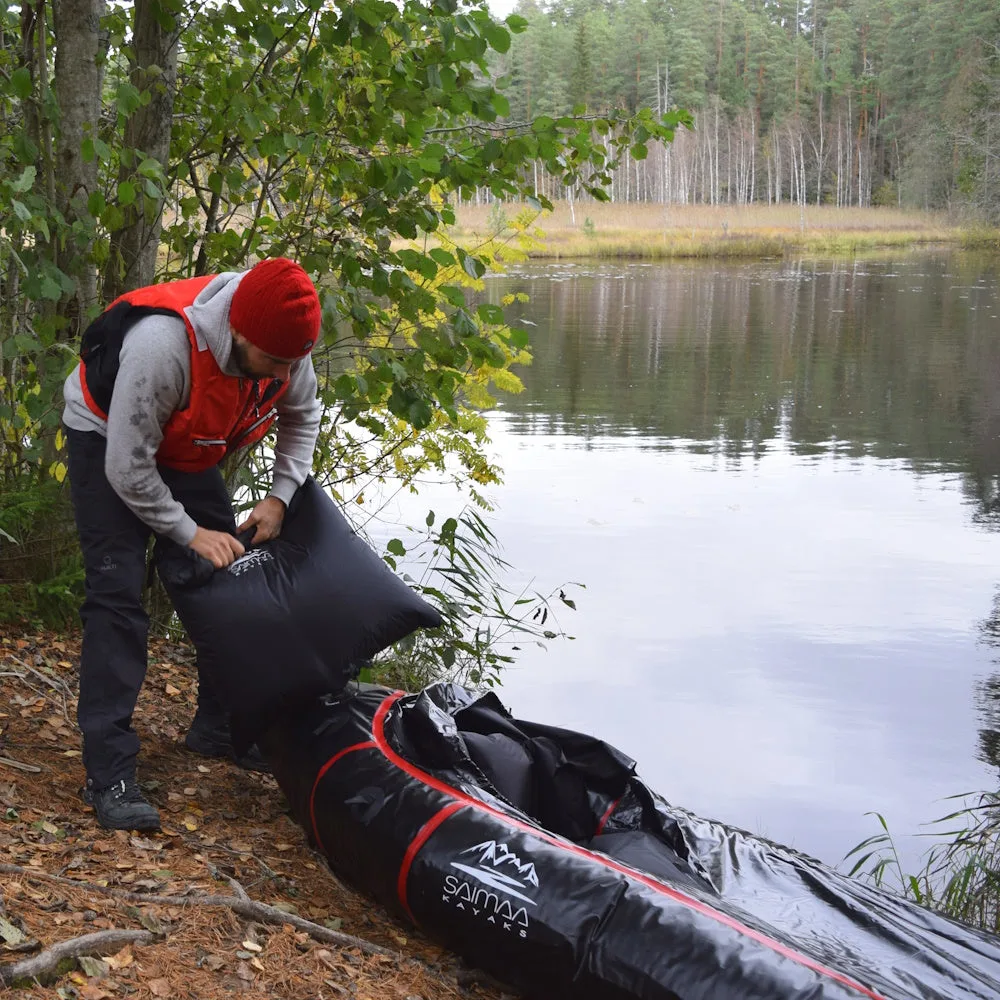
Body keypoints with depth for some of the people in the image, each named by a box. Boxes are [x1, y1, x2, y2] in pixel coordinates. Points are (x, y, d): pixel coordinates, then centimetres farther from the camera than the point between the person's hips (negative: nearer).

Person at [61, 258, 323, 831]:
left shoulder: (286, 343, -22)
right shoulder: (163, 344, -42)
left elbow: (302, 416, 1)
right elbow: (128, 468, -33)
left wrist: (280, 497, -10)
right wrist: (190, 533, -24)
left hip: (187, 451, 7)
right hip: (108, 440, -6)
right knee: (117, 593, -18)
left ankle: (218, 730, 22)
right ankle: (109, 776, -17)